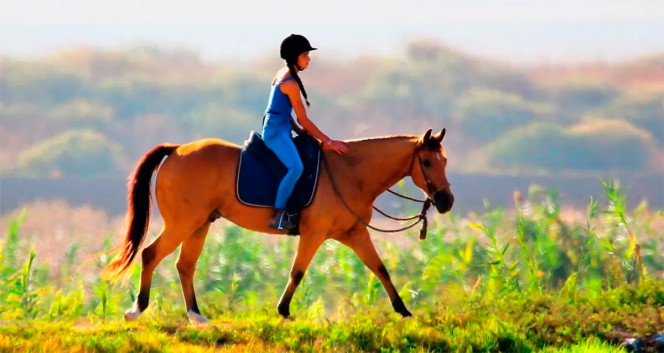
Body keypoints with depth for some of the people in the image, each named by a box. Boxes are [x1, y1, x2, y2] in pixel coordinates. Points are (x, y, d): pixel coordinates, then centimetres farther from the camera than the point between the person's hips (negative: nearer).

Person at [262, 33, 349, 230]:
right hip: (276, 131, -11)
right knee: (295, 167, -29)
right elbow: (304, 121, -12)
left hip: (280, 129, 11)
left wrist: (300, 132, 10)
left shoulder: (282, 75, 14)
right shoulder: (291, 83, -15)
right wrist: (328, 142, -8)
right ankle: (277, 215, -30)